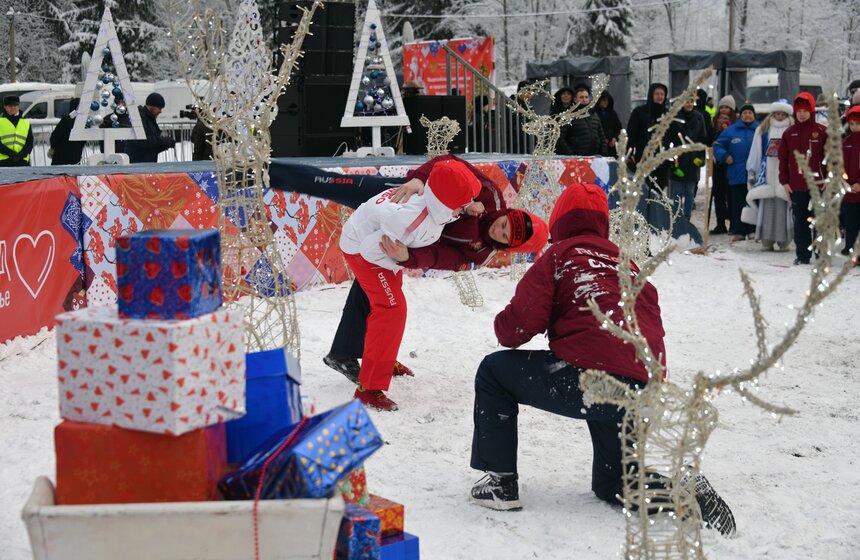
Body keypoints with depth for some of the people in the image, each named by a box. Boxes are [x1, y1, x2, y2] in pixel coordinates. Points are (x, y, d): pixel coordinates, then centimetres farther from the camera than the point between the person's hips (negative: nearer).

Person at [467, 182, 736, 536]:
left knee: (494, 372, 17)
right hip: (645, 397, 6)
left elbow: (520, 324, 0)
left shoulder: (559, 255, 7)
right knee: (612, 485, 26)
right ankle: (688, 490, 0)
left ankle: (500, 481, 12)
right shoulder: (627, 264, 25)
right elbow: (654, 331, 23)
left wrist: (506, 329, 21)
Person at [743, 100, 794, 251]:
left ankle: (784, 241, 0)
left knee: (783, 208, -5)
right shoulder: (762, 130, 14)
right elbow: (755, 153, 15)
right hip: (767, 175, 2)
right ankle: (766, 241, 3)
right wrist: (751, 172, 10)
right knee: (766, 208, -2)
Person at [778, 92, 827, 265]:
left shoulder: (822, 132, 0)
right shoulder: (789, 133, 8)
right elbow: (783, 158, 10)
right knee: (800, 223, 6)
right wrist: (784, 181, 4)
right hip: (796, 186, 3)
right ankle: (802, 255, 12)